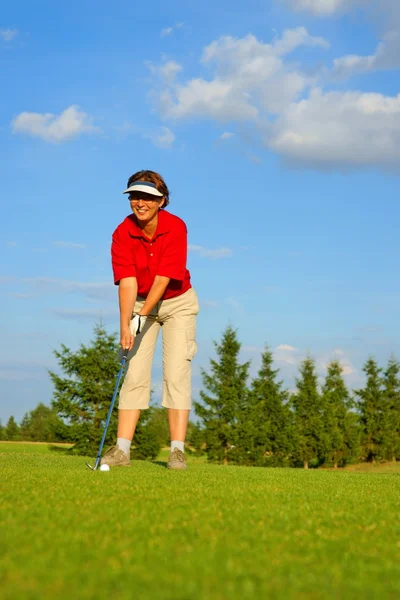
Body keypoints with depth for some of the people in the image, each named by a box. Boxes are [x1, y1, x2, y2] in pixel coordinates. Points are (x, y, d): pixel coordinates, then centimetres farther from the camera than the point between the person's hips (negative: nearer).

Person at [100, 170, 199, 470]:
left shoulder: (176, 227, -20)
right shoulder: (123, 233, -14)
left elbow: (163, 278, -25)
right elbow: (127, 282, -21)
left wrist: (142, 315, -31)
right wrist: (125, 325, -30)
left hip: (178, 302, -2)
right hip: (139, 304, 2)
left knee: (177, 373, -10)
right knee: (135, 374, -6)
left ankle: (177, 450, -10)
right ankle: (122, 449, -7)